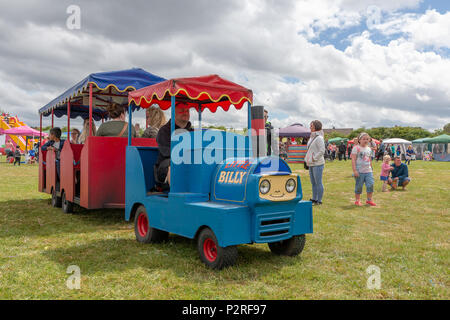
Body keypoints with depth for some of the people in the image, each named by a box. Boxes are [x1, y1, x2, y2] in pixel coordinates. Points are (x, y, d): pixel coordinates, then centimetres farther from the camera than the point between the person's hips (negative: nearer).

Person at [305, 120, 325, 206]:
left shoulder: (319, 138, -13)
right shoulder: (312, 137, 14)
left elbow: (322, 151, -19)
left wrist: (314, 158, -16)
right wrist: (307, 159, 13)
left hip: (317, 164, -9)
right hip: (311, 164, 9)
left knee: (318, 182, -2)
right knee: (313, 183, 14)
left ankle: (319, 200, 5)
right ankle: (314, 199, 23)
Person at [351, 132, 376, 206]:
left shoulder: (369, 149, 13)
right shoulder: (356, 148, -7)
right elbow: (353, 160, -11)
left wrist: (371, 169, 20)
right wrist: (354, 170, -16)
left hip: (368, 171, 5)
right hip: (359, 171, -5)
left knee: (370, 185, -1)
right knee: (359, 186, 2)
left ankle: (369, 199, 14)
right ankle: (357, 200, 16)